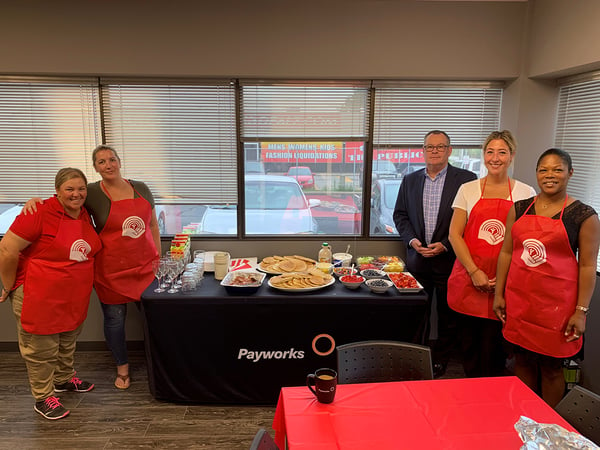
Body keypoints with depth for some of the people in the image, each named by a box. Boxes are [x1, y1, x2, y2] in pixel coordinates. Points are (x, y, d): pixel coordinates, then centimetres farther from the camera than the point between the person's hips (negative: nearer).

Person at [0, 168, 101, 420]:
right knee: (40, 350, 10)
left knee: (67, 343, 25)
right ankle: (43, 398, 29)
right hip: (39, 296, -7)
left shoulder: (85, 215, 1)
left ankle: (64, 379, 47)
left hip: (75, 298, 7)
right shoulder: (40, 214, -20)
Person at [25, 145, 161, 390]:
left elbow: (153, 224, 9)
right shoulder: (92, 193, -6)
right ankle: (122, 367, 34)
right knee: (114, 318, 11)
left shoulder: (140, 188, 3)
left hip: (145, 266, 2)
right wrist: (35, 200, -18)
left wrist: (159, 257, 6)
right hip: (112, 269, -2)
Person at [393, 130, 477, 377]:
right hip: (418, 259, 3)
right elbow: (400, 215, 10)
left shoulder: (466, 179, -4)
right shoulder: (410, 180, 8)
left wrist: (445, 245, -15)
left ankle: (439, 365, 27)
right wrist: (412, 240, -6)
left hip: (450, 259, -3)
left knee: (448, 317, 9)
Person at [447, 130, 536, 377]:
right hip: (468, 279, 1)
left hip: (503, 282, -1)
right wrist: (474, 271, -8)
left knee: (493, 343, 4)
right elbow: (454, 234, 1)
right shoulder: (468, 189, 4)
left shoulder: (525, 192, 4)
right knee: (469, 340, 10)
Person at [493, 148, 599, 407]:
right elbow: (506, 252, 8)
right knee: (523, 359, 14)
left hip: (556, 303, -3)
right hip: (519, 298, 4)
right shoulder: (519, 209, 5)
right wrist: (499, 294, 6)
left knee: (551, 366, 8)